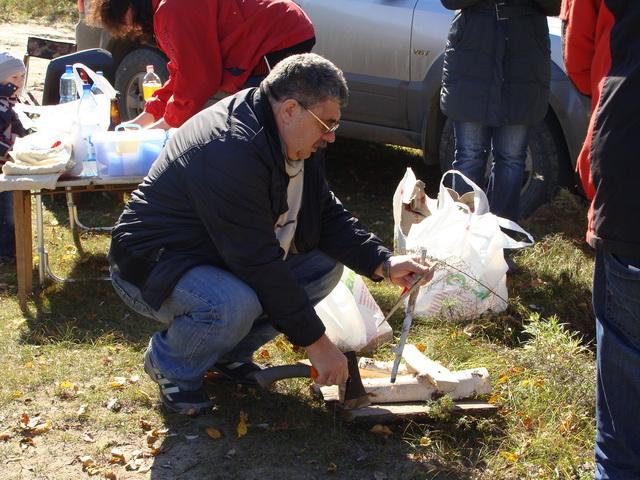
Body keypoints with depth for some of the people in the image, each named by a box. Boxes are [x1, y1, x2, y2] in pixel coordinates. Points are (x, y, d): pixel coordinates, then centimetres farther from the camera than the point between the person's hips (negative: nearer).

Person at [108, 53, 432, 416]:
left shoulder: (290, 138, -1)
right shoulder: (231, 151, -32)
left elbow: (329, 215, 5)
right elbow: (259, 264, -32)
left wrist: (384, 264, -12)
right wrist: (316, 342, -26)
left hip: (223, 257, 9)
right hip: (154, 264, -9)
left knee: (326, 266, 1)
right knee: (235, 305, -38)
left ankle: (231, 352, 10)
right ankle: (170, 364, -5)